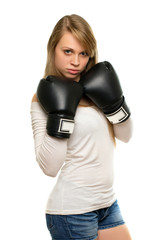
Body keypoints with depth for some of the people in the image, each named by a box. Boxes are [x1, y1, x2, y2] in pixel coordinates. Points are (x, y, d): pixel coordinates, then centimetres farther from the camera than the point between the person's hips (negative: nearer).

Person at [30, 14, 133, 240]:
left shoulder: (94, 88, 5)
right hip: (72, 212, -6)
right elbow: (50, 167, -18)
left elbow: (126, 135, 7)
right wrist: (60, 114, -24)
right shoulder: (44, 99, -10)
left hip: (108, 203, 6)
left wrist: (113, 100, -7)